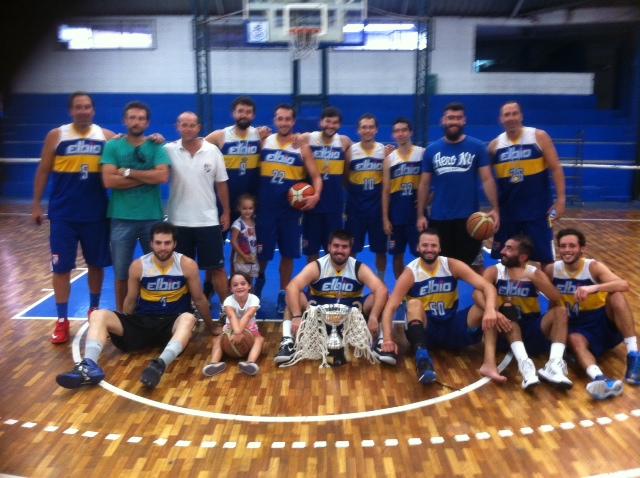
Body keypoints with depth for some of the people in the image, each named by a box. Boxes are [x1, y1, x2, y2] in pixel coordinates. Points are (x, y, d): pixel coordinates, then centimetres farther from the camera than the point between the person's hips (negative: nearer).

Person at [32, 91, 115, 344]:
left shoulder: (106, 136, 2)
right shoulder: (56, 135, 0)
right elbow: (43, 171, 4)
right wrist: (36, 204, 2)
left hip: (96, 213, 1)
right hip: (63, 214, -1)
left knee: (96, 263, 12)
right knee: (61, 267, 2)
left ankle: (94, 309, 31)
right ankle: (62, 320, 12)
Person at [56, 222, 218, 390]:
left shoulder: (187, 265, -9)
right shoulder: (138, 265, -4)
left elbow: (199, 299, 4)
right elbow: (131, 300, 12)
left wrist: (212, 327, 14)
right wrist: (120, 328, 23)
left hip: (173, 323, -2)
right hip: (143, 321, 3)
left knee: (188, 318, -38)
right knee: (99, 315, -18)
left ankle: (161, 364, -59)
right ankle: (89, 366, -39)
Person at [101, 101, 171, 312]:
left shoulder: (156, 147, 4)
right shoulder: (112, 146, 3)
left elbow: (163, 176, -12)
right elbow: (109, 181, -10)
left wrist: (129, 172, -11)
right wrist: (147, 178, -10)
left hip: (152, 217, 1)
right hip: (122, 218, 0)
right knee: (121, 273, 8)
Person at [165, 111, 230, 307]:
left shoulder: (212, 150, 0)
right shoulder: (169, 150, -3)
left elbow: (221, 183, 5)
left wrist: (226, 212, 5)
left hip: (208, 220, 0)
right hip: (178, 221, 0)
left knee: (216, 267, 5)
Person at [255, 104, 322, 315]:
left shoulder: (302, 147, 0)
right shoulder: (264, 142, 2)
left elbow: (316, 176, -1)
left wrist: (316, 195, -20)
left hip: (291, 208, 0)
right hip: (266, 207, 0)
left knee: (288, 254, 5)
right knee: (262, 253, 5)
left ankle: (283, 295, 21)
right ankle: (259, 278, 37)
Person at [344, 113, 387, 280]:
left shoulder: (384, 151, 0)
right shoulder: (350, 151, -2)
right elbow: (344, 179, 3)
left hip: (378, 206, 1)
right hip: (355, 207, -1)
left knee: (381, 249, 9)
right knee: (350, 249, 5)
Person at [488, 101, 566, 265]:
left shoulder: (539, 137, -5)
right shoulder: (494, 145, 2)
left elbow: (556, 168, -5)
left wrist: (560, 199, -12)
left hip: (537, 209, -2)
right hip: (506, 211, 3)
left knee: (545, 257, 4)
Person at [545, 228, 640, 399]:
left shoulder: (593, 267, -12)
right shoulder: (552, 270, -3)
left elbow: (624, 285, -29)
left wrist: (593, 288, -44)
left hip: (604, 319, -1)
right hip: (578, 325, 1)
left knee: (616, 296, -29)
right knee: (575, 341, -33)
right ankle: (600, 379, -60)